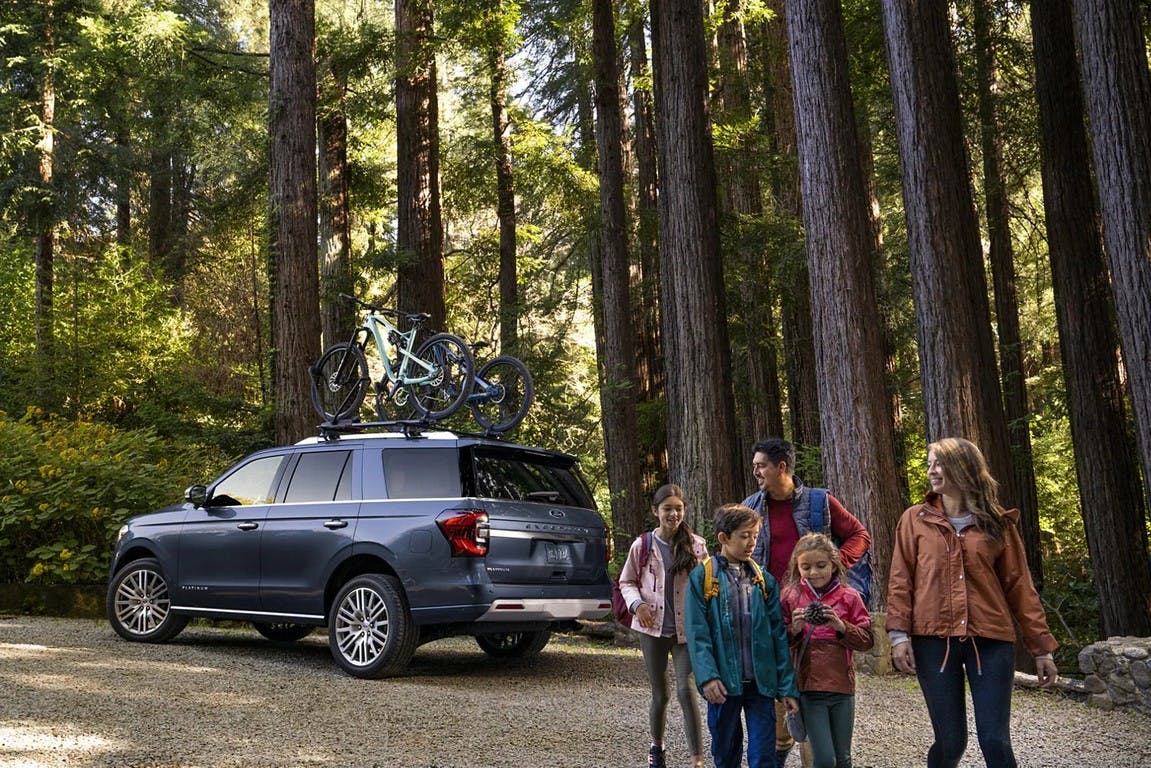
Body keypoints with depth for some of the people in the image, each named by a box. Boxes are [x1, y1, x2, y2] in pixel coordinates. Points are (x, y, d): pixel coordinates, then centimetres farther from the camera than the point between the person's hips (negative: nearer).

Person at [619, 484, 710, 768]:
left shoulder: (696, 545, -3)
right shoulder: (642, 546, -1)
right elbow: (627, 582, 8)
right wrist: (637, 604, -10)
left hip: (687, 630, -1)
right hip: (653, 628, 1)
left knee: (686, 691, -13)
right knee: (660, 694, 12)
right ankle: (656, 745, 37)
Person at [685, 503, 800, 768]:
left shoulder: (764, 579, 6)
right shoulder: (701, 577, -2)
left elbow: (778, 634, 4)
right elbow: (697, 633, -7)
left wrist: (787, 686, 0)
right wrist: (707, 676, -19)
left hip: (761, 682, 2)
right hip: (723, 683, -1)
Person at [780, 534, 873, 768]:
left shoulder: (849, 597, 2)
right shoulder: (791, 597, 1)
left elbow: (867, 640, -1)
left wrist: (842, 627, -16)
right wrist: (793, 630, -17)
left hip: (842, 687, 2)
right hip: (809, 689, -2)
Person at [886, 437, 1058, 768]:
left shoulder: (997, 522, 8)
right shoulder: (915, 519, 7)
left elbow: (1019, 586, 9)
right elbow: (900, 579, 3)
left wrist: (1041, 645, 7)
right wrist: (899, 632, -7)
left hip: (990, 641, 0)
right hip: (933, 640, 0)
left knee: (995, 741, -5)